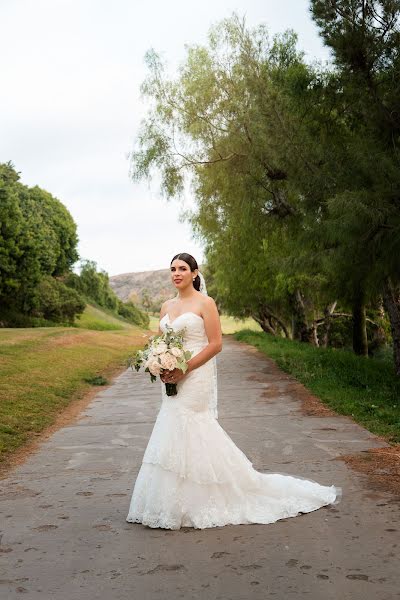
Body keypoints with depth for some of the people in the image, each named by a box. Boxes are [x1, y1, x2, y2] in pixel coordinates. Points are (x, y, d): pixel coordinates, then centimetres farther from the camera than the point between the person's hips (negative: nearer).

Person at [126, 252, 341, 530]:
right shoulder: (166, 307, 13)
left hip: (196, 378, -6)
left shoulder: (205, 303, -6)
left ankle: (182, 505, 6)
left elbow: (216, 344, -11)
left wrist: (184, 369, -16)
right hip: (173, 380, 7)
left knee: (186, 437, -6)